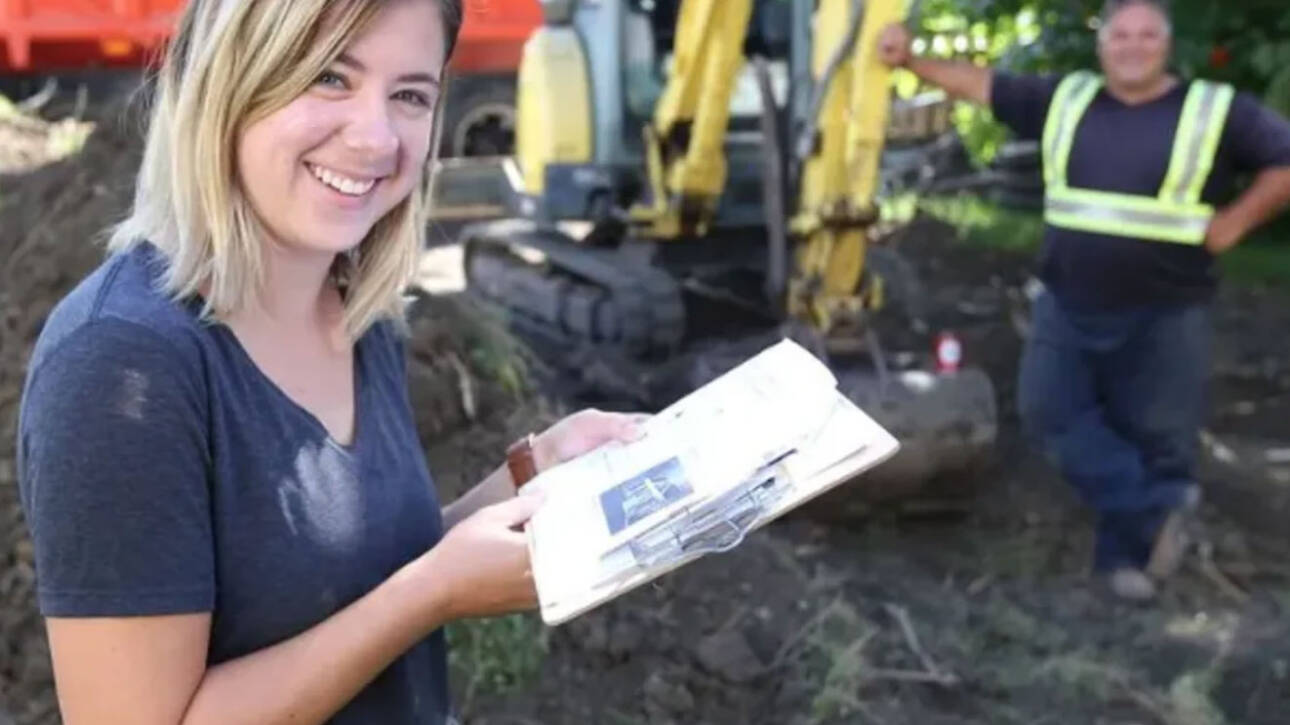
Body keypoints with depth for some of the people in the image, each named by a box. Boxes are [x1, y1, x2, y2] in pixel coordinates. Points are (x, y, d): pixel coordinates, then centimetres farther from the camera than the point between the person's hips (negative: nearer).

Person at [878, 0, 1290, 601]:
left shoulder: (1216, 112, -4)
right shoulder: (1065, 100, 6)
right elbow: (984, 85, 9)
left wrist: (1235, 222, -9)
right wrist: (911, 61, 3)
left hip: (1163, 316, -3)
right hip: (1067, 306, 4)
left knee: (1155, 439, 3)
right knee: (1049, 409, -3)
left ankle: (1128, 549, 20)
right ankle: (1154, 510, 4)